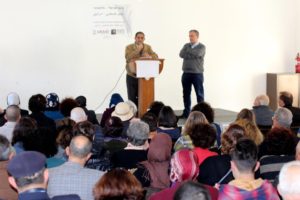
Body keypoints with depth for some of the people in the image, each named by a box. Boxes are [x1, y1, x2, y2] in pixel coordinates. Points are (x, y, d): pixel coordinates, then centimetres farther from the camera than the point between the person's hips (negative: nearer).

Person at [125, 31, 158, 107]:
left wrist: (149, 56, -24)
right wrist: (138, 50, -21)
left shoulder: (148, 47, 8)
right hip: (132, 77, -2)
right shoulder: (129, 47, -1)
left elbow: (156, 56, -3)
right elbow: (128, 58, -18)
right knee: (132, 98, -2)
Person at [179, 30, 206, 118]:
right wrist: (192, 55, -15)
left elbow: (197, 54, -21)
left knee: (199, 94, -1)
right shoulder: (186, 45, 12)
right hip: (186, 73, 5)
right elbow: (181, 54, -6)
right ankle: (186, 112, 16)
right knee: (186, 94, 8)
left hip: (197, 74, -4)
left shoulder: (201, 47, -1)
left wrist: (188, 51, -5)